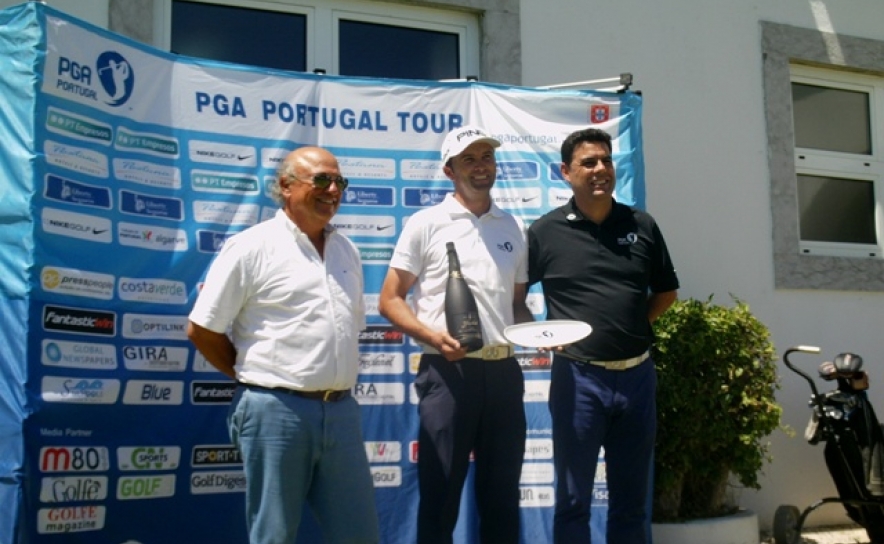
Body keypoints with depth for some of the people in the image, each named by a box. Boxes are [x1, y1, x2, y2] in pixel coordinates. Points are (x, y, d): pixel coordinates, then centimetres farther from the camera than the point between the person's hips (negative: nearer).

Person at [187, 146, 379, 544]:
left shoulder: (346, 251, 13)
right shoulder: (251, 247, -6)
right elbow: (201, 330, -5)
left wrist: (331, 382, 12)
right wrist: (256, 377, 1)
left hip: (342, 411, 6)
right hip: (276, 410, -5)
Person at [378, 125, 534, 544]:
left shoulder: (513, 229, 13)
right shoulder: (425, 224, 0)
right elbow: (390, 299, -1)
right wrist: (433, 336, -17)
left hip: (503, 371, 4)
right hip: (448, 371, -4)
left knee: (502, 492, 13)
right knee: (440, 493, 3)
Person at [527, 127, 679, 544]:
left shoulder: (642, 226, 6)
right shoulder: (546, 231, -2)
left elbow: (666, 291, 16)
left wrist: (634, 323, 3)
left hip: (636, 375, 3)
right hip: (578, 377, -3)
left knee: (631, 498, 13)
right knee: (573, 499, 6)